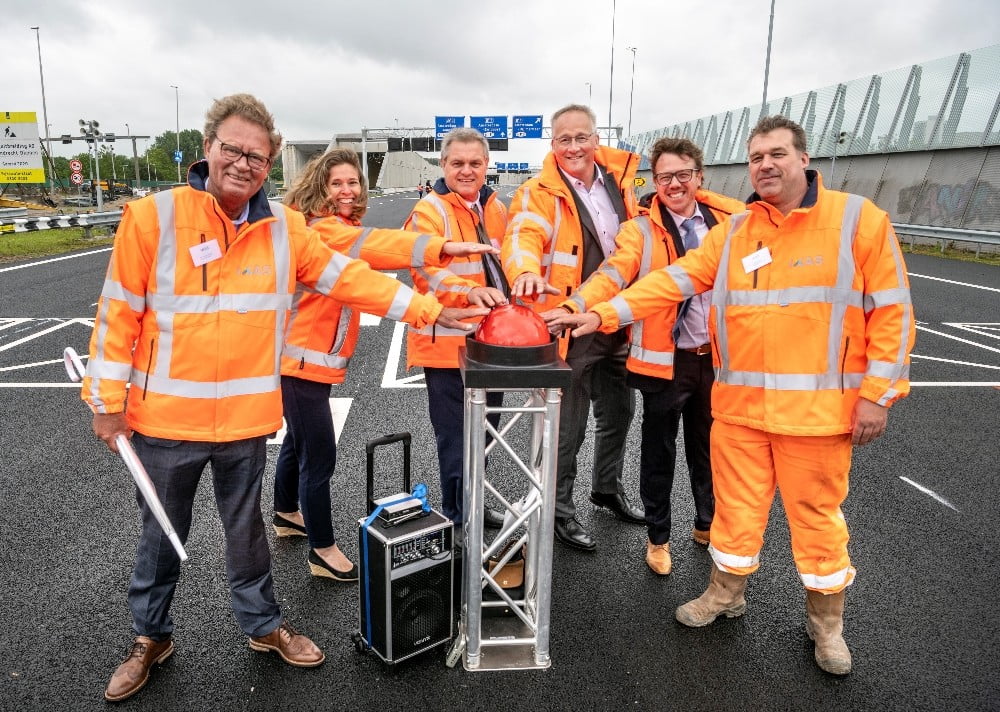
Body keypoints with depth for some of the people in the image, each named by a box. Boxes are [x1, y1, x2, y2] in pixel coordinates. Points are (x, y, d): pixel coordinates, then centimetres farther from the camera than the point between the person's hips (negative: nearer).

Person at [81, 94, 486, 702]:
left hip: (246, 420, 2)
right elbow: (119, 314, -6)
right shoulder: (152, 217, -10)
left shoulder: (285, 227, -2)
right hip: (164, 419, -2)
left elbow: (352, 279, 1)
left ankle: (264, 624, 40)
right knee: (161, 536, 18)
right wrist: (108, 399, -5)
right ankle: (152, 637, 41)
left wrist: (428, 310, -2)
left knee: (246, 530, 20)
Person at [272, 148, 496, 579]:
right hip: (301, 359, -10)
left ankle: (286, 514, 43)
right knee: (319, 454, -4)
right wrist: (443, 247, -51)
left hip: (318, 357, 10)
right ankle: (322, 551, 9)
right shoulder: (321, 229, -20)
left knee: (299, 440, 24)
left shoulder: (342, 227, 13)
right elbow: (371, 243, -37)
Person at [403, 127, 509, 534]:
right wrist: (470, 291, -42)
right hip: (447, 341, -7)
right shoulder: (429, 212, -12)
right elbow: (427, 272, -26)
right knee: (456, 438, 1)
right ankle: (458, 520, 19)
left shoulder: (496, 209, 11)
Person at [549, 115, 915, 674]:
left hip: (819, 407, -3)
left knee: (817, 513, 10)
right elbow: (673, 281, 0)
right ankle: (726, 593, 36)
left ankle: (826, 620, 33)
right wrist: (603, 315, -11)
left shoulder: (859, 218, -4)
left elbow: (891, 309, -4)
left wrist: (877, 393, -8)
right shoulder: (733, 231, 6)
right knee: (737, 504, 14)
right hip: (739, 403, 3)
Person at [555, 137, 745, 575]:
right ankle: (658, 537, 29)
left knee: (707, 447, 20)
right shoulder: (641, 231, -6)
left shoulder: (730, 218, 3)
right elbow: (613, 274, -21)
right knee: (659, 452, 10)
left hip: (718, 356, 3)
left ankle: (708, 524, 41)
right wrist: (574, 306, -39)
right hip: (665, 359, -3)